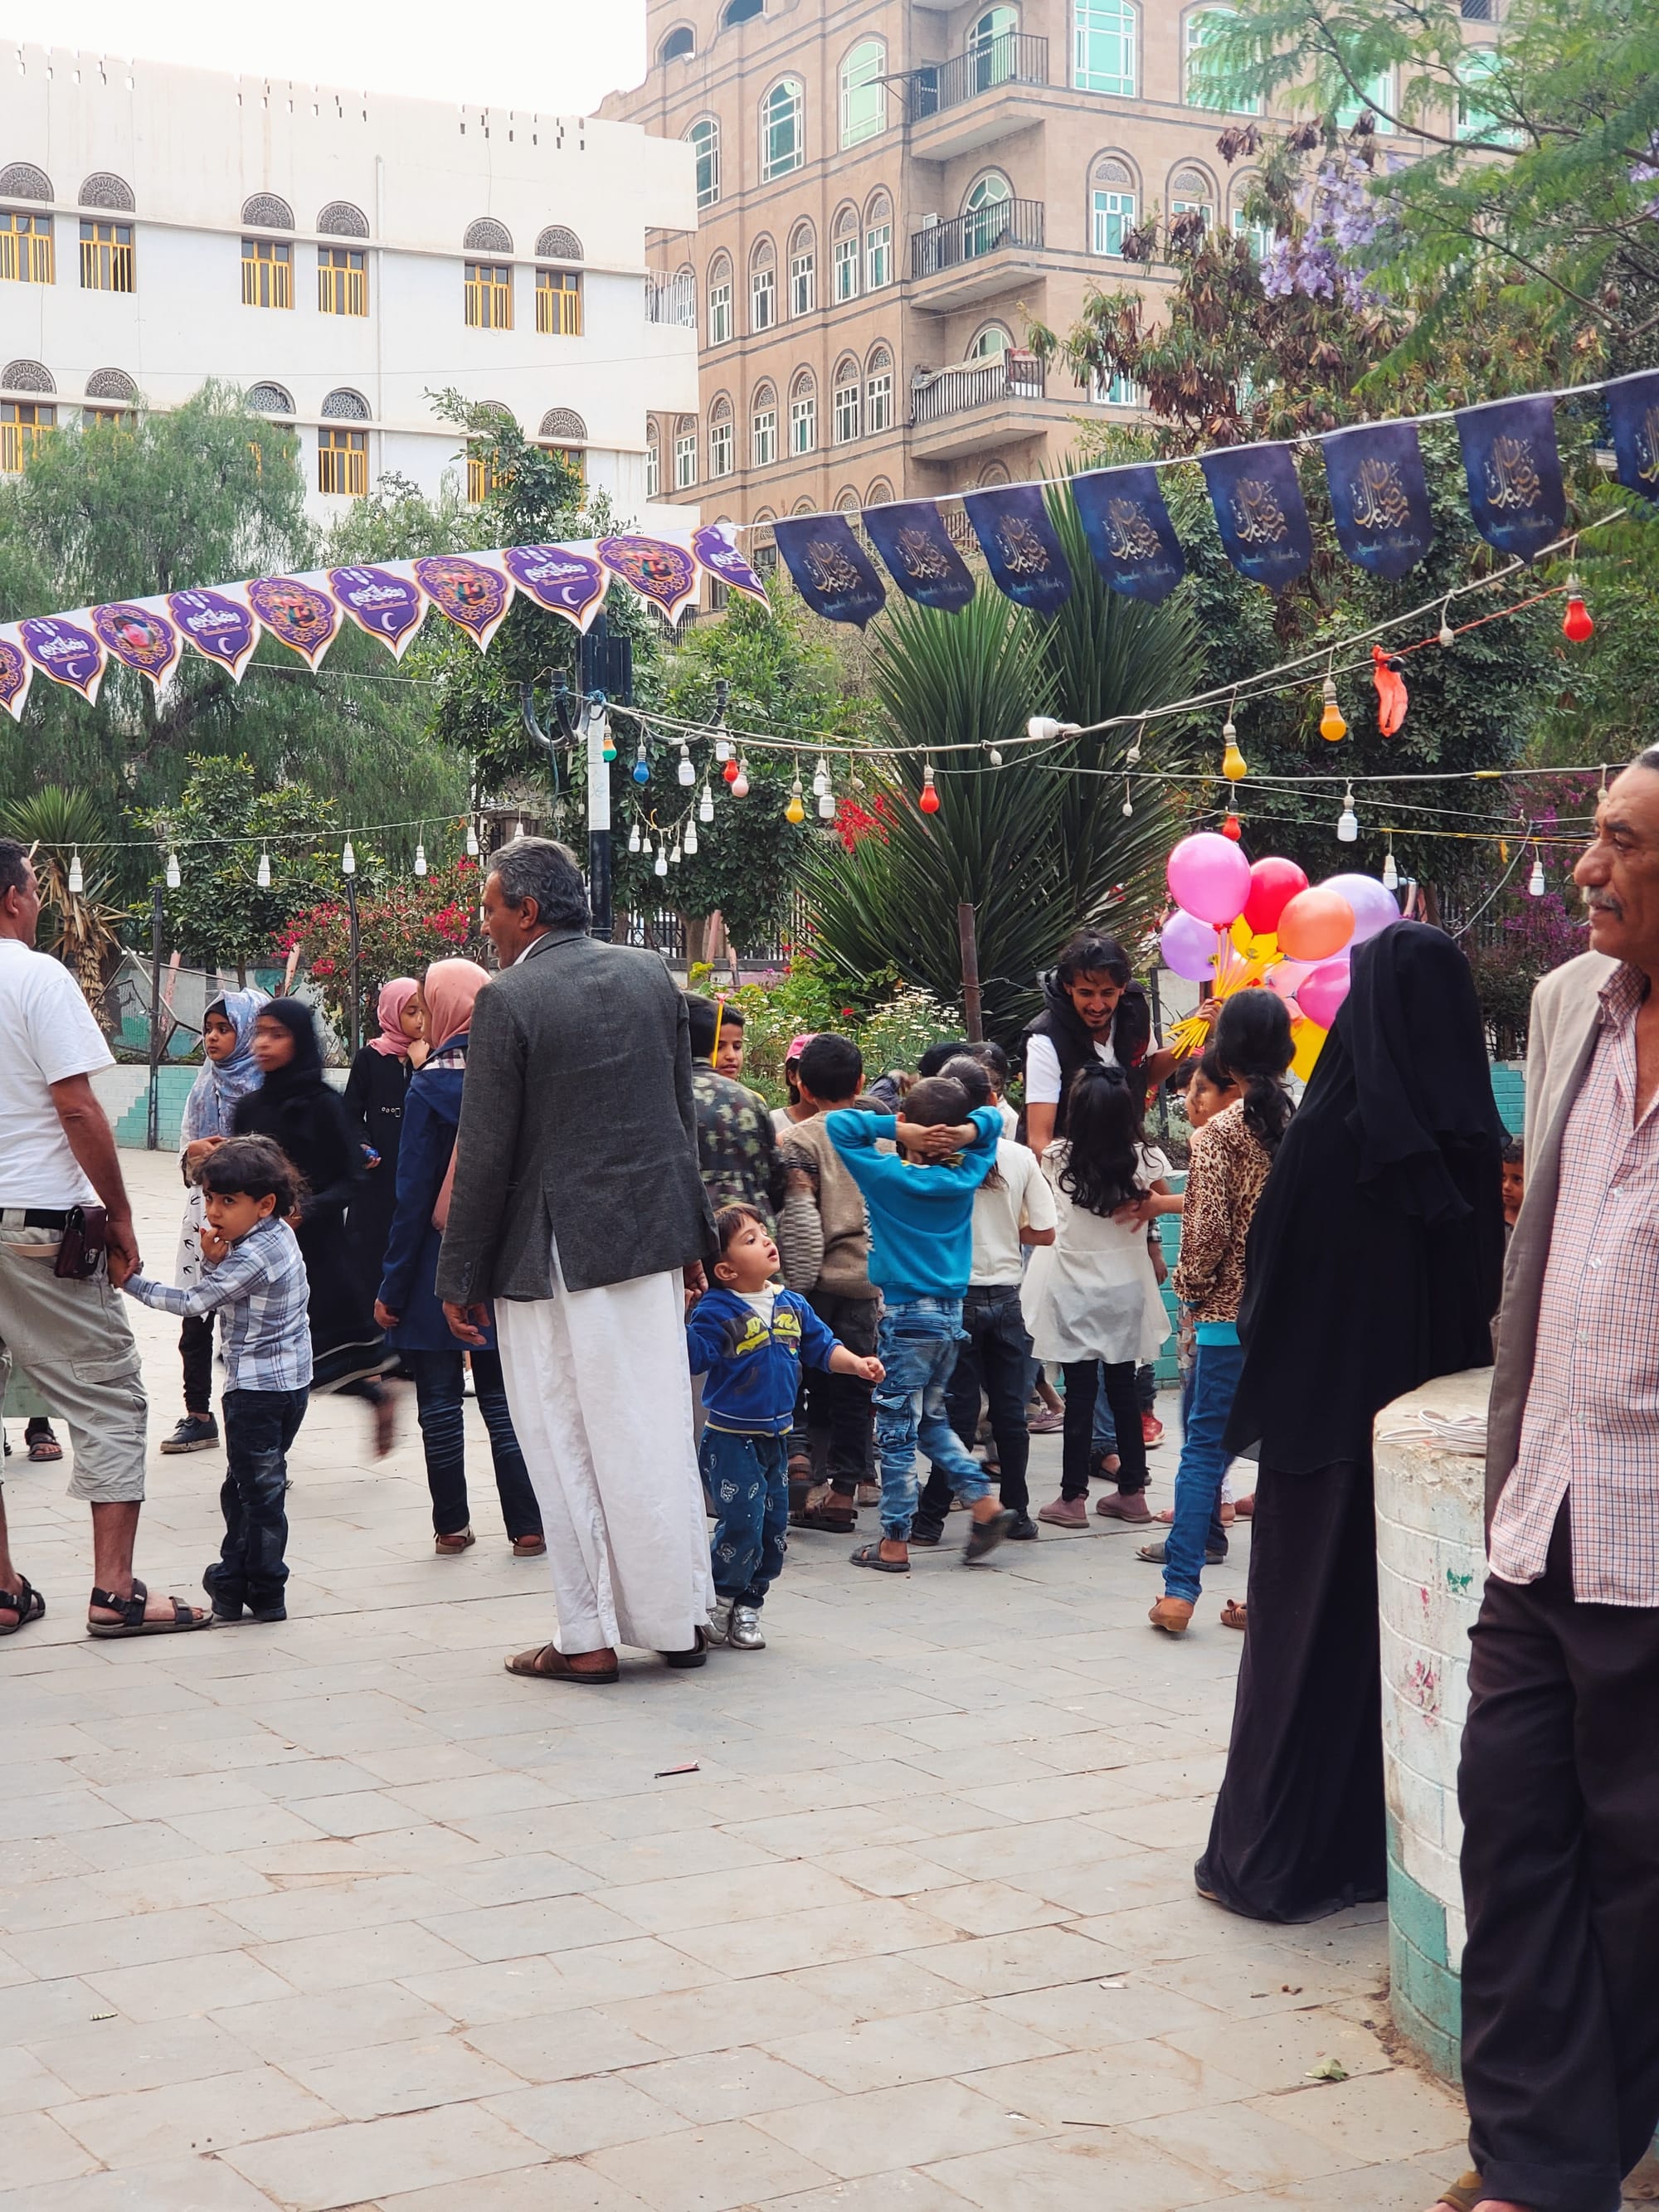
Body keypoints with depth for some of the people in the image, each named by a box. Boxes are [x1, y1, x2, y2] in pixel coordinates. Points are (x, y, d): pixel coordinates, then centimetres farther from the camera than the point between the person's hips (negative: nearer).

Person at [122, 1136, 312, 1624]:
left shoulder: (253, 1256, -22)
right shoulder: (276, 1235, 6)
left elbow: (194, 1302, -19)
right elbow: (213, 1294, 9)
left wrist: (130, 1282, -15)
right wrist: (212, 1259, -11)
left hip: (257, 1387, -10)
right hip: (289, 1382, 10)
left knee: (258, 1489, 1)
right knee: (246, 1486, 18)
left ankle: (265, 1595, 10)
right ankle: (234, 1580, 27)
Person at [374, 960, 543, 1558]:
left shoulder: (432, 1085, -12)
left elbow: (413, 1193, -11)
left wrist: (393, 1286, -6)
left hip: (438, 1265, -4)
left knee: (440, 1402, 7)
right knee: (503, 1398, 10)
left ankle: (452, 1527, 13)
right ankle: (527, 1528, 9)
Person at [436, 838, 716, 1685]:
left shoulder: (509, 1001, -13)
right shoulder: (651, 975, 6)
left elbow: (485, 1154, -13)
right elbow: (683, 1114, 11)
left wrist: (459, 1279, -5)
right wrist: (692, 1235, 19)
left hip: (554, 1256, -6)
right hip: (654, 1234, 6)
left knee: (567, 1447, 3)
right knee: (658, 1432, 13)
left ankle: (589, 1637, 8)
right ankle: (682, 1618, 20)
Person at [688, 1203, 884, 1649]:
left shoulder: (791, 1305, 6)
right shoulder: (716, 1312, -15)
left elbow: (821, 1346, 15)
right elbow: (689, 1357, -22)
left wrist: (856, 1363, 0)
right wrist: (676, 1321, -36)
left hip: (775, 1438, 7)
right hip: (731, 1439, -7)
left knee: (774, 1528, 11)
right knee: (741, 1525, -11)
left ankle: (747, 1610, 25)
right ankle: (717, 1607, 9)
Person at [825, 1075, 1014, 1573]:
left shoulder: (888, 1176, -12)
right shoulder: (966, 1177, 2)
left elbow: (838, 1123, -10)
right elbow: (993, 1118, 15)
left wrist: (901, 1130, -16)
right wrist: (964, 1133, -6)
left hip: (906, 1315, -6)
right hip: (951, 1313, 6)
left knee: (895, 1432, 2)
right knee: (931, 1421, 22)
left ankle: (894, 1543, 7)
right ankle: (984, 1502, 12)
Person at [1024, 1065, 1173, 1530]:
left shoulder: (1057, 1159, -12)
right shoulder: (1146, 1159, -9)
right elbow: (1164, 1204, 7)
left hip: (1074, 1290, -2)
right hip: (1126, 1286, 2)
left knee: (1080, 1392, 1)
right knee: (1123, 1388, 11)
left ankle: (1073, 1498, 5)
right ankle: (1131, 1492, 18)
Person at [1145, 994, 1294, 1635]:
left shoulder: (1221, 1132, -9)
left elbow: (1208, 1227, -13)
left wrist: (1189, 1285, 4)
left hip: (1230, 1311, -3)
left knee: (1205, 1445, 3)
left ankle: (1180, 1589, 1)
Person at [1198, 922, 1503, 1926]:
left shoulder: (1333, 1131, -13)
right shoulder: (1477, 1143, -3)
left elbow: (1272, 1268, -8)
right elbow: (1491, 1287, 2)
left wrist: (1258, 1398, 3)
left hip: (1331, 1418, -3)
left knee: (1314, 1619, 5)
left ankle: (1282, 1856, 11)